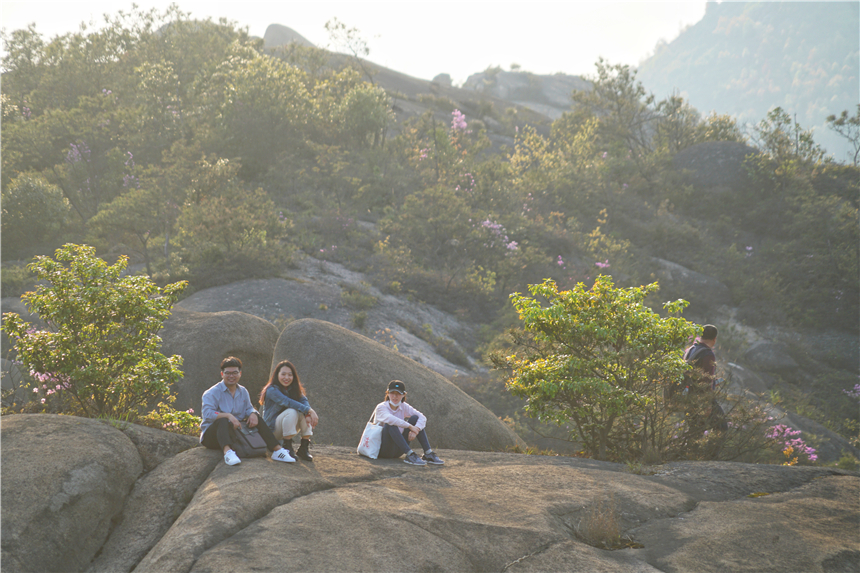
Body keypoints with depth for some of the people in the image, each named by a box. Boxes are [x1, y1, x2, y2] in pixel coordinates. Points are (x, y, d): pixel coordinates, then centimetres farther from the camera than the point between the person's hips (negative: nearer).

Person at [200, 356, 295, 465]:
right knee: (222, 420, -36)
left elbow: (248, 408, 10)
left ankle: (277, 450, -16)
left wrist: (253, 414, -15)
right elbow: (207, 414, -22)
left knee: (255, 418, -5)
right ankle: (227, 452, -64)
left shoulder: (243, 392, 14)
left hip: (235, 432, 6)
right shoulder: (212, 393, -8)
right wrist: (228, 415, -34)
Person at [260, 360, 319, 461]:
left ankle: (304, 448, -20)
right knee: (292, 412, -32)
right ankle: (287, 448, -29)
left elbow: (303, 400, -15)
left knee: (304, 412, -19)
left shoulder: (295, 389, 4)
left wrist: (308, 415, -37)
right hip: (271, 429, -7)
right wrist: (309, 410, -43)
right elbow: (287, 402, -33)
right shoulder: (272, 390, -18)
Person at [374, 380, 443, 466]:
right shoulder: (381, 407, -11)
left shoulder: (404, 407, 5)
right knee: (390, 424, -32)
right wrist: (410, 426, -33)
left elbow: (423, 418, -7)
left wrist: (415, 430, -26)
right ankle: (410, 455, -38)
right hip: (384, 450, -5)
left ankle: (428, 454, -16)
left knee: (415, 418, -6)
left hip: (398, 450, 5)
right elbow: (389, 418, -34)